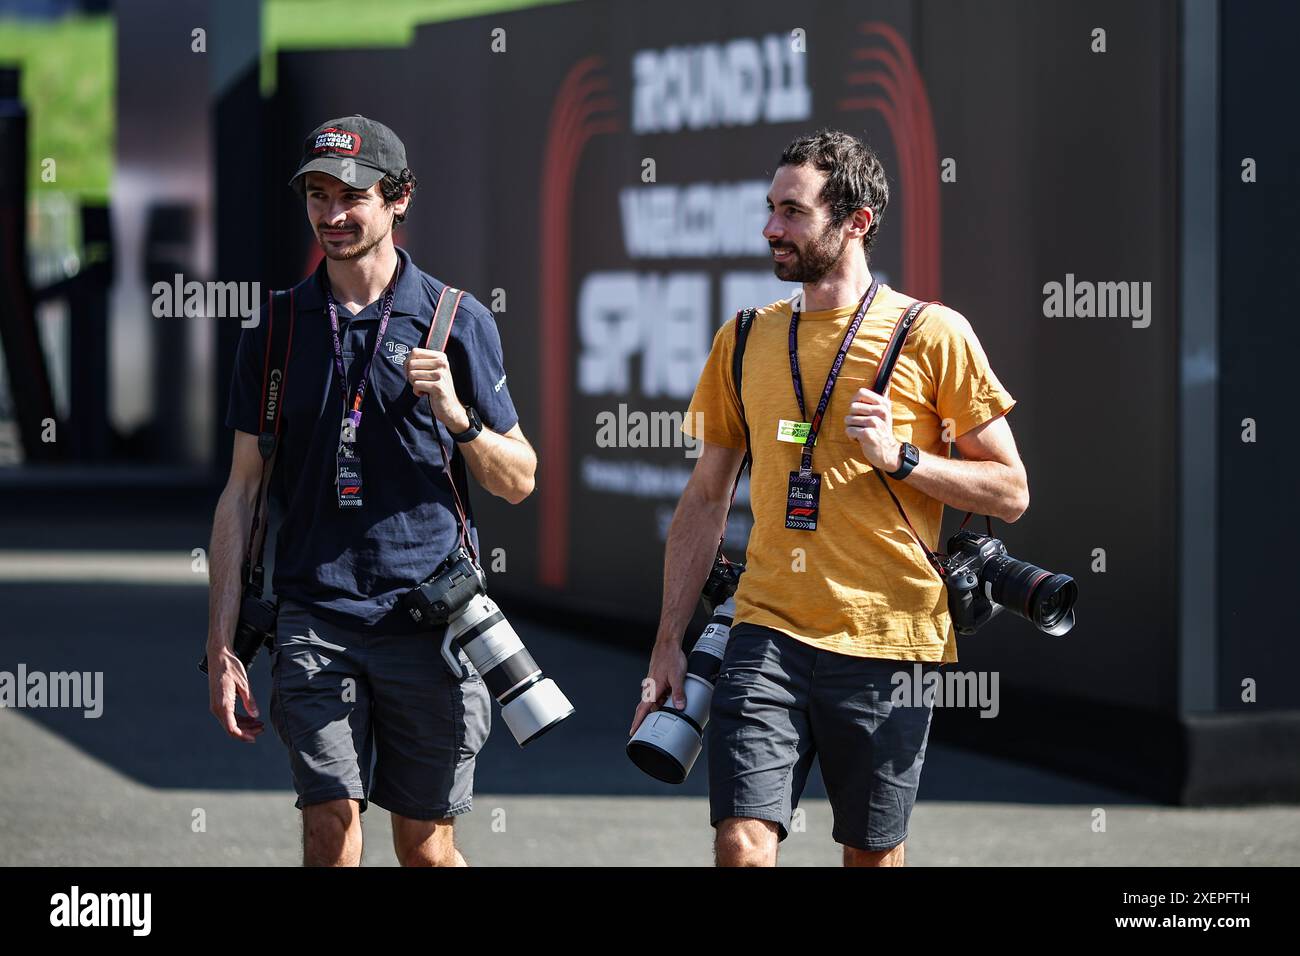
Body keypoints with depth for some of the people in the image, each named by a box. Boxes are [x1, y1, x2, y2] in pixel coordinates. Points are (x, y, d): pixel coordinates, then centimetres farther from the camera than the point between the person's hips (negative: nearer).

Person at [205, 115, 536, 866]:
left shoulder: (458, 321, 3)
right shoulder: (278, 329, 8)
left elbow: (519, 481, 8)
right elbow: (242, 493, 9)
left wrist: (455, 414, -13)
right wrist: (221, 644, 4)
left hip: (430, 621, -1)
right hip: (315, 619, 1)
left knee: (426, 847, 6)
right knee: (331, 829, -10)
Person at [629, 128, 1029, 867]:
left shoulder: (932, 334, -2)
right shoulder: (744, 340, 10)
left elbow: (1011, 493, 0)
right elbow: (707, 499, 15)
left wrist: (900, 457, -14)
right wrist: (669, 640, 10)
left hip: (888, 641, -2)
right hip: (769, 634, 2)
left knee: (873, 854, 7)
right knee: (741, 842, -11)